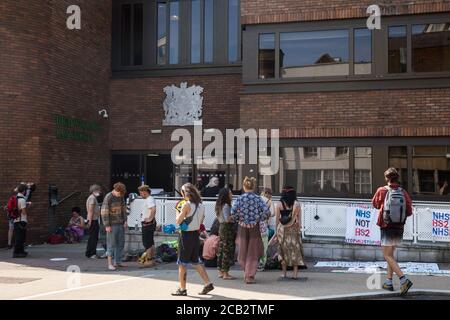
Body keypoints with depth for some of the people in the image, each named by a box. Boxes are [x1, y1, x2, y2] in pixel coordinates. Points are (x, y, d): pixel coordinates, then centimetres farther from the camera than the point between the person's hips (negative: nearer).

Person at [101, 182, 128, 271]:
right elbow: (104, 212, -15)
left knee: (121, 243, 8)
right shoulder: (108, 198, -14)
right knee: (111, 244, -5)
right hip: (112, 225, -7)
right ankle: (110, 264, 0)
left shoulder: (121, 197, 5)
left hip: (121, 224, 7)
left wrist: (125, 221, 6)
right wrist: (107, 226, -17)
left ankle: (117, 262, 17)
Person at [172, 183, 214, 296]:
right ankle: (208, 283, 13)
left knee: (182, 263, 4)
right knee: (196, 261, 17)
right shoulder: (201, 205, 6)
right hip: (196, 234, 7)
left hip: (186, 235, -7)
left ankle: (182, 289, 9)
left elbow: (178, 221, -13)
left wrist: (177, 211, 3)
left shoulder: (187, 205, -16)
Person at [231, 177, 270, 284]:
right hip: (254, 228, -1)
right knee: (253, 253, 9)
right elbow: (267, 211, -15)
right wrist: (259, 219, 1)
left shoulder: (240, 198, -5)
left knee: (243, 251, 17)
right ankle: (250, 276, 6)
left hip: (242, 228, 1)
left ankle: (247, 273, 30)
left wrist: (238, 219, 4)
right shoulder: (258, 198, -6)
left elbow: (233, 212, -14)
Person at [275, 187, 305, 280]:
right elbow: (299, 218, -1)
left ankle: (284, 273, 8)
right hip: (294, 229, 0)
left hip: (282, 229, 0)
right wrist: (299, 227, 7)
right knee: (295, 249, 7)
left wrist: (277, 231, 7)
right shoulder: (297, 204, -1)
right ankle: (295, 273, 5)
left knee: (283, 250, 7)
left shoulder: (279, 204, -2)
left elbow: (277, 219, 0)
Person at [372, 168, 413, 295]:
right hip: (400, 228, 5)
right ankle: (389, 282, 20)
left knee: (387, 256, -2)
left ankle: (404, 279, -17)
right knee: (391, 254, 17)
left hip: (387, 227, -5)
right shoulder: (403, 192, -1)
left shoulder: (382, 191, -8)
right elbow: (409, 212, -1)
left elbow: (375, 204, 9)